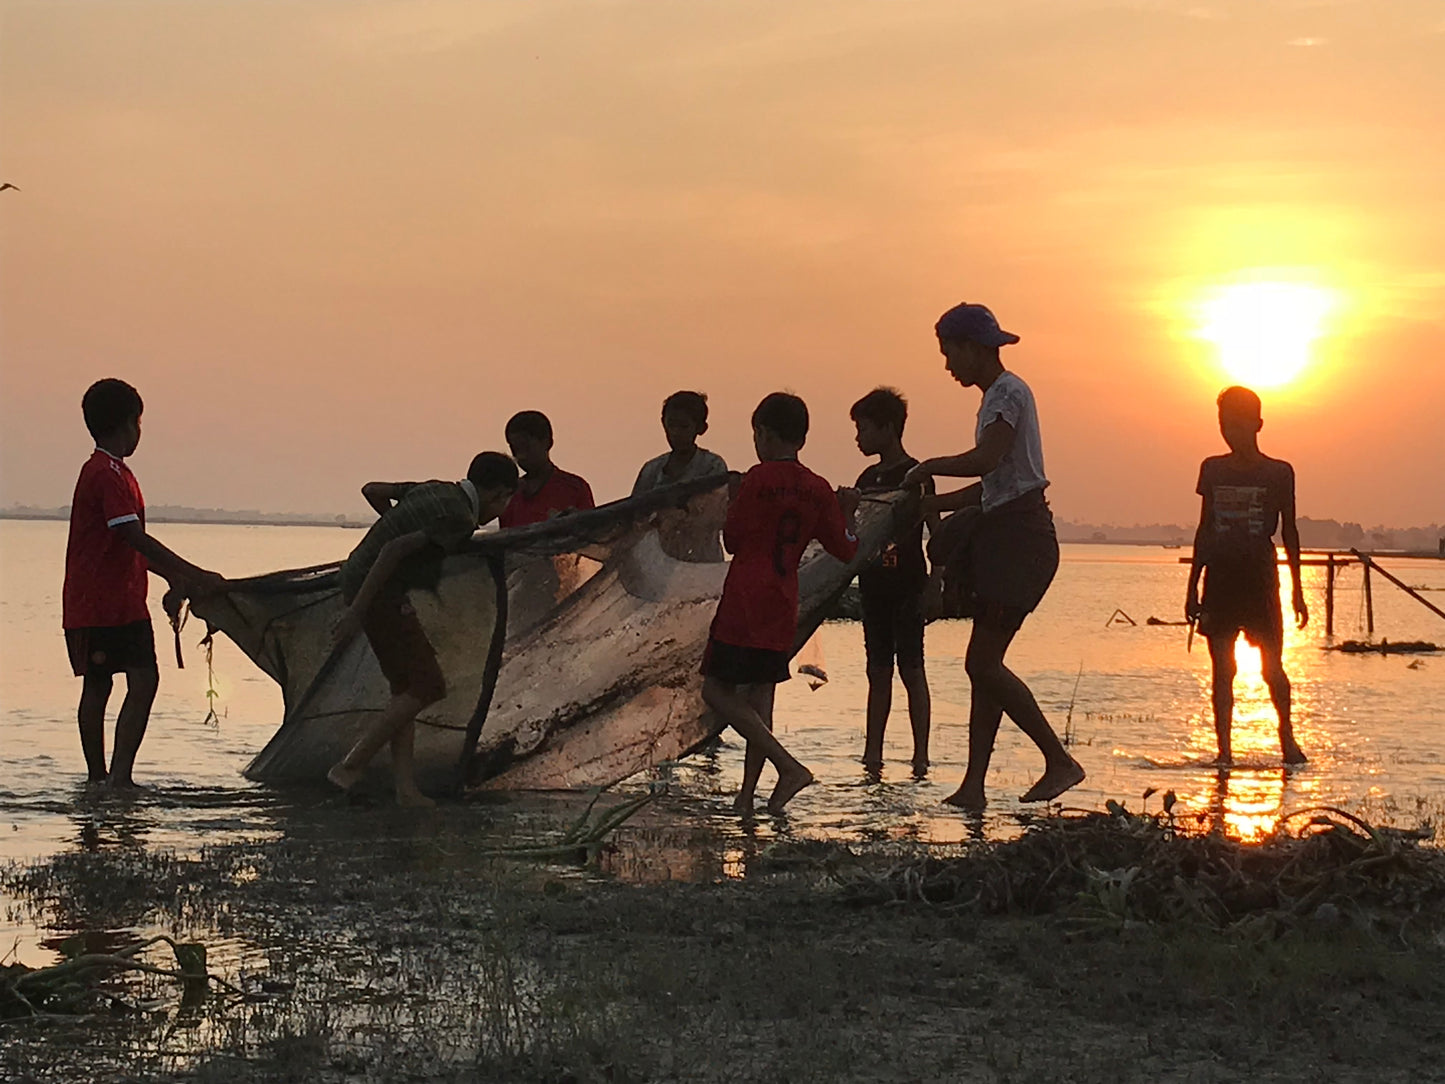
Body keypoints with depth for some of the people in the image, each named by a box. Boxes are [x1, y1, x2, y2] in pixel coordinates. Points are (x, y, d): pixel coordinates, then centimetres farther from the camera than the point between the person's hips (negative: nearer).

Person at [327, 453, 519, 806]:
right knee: (427, 686, -6)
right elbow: (394, 550, -23)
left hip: (357, 577, 10)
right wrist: (356, 612, -22)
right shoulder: (459, 518, -14)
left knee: (406, 687, 11)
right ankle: (349, 767, -4)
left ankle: (405, 787, 7)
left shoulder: (433, 490, 13)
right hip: (378, 592, -10)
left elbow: (371, 490, 21)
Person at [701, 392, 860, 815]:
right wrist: (848, 512, 25)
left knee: (717, 690, -2)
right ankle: (746, 795, 8)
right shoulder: (819, 490, 6)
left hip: (744, 600, -6)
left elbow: (732, 540, -5)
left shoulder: (758, 479, -10)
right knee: (758, 696, 11)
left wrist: (731, 507, 13)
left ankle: (789, 766, -14)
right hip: (783, 606, 7)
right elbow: (846, 550, 10)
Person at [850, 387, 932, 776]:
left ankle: (921, 755, -3)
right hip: (874, 585, 7)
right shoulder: (868, 478, 14)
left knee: (911, 670, -5)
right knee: (878, 671, 8)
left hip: (906, 586, -7)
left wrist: (937, 580, -22)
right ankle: (872, 750, 9)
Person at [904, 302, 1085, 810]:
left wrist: (930, 467, -10)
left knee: (983, 663, -12)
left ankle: (1059, 761, -7)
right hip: (1004, 538, 10)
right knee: (985, 665, 5)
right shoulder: (997, 396, 21)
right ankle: (973, 786, 4)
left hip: (1020, 536, -10)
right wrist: (925, 504, 22)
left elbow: (986, 460, -24)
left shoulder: (1008, 392, -9)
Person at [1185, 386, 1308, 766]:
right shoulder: (1212, 469, 7)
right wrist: (1192, 588, 11)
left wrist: (1297, 591, 5)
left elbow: (1289, 532, 7)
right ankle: (1224, 749, 3)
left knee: (1272, 667, 1)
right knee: (1222, 670, -1)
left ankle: (1287, 735, 24)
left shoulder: (1278, 473, 1)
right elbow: (1204, 529, 13)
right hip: (1220, 578, 2)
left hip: (1260, 580, -2)